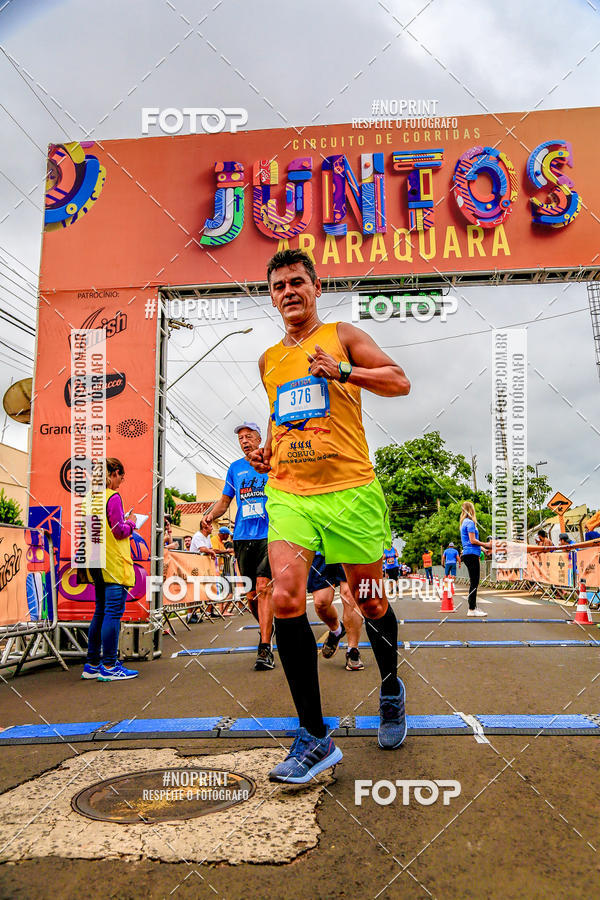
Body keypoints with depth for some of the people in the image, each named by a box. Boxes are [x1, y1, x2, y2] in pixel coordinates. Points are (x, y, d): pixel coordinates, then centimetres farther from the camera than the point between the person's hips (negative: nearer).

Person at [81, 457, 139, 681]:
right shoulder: (113, 497, -12)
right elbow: (119, 531, -16)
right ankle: (109, 666, -3)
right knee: (114, 613, -5)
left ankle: (92, 664, 19)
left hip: (99, 566, 9)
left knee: (100, 613, 14)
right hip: (115, 564, -9)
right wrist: (131, 524, 5)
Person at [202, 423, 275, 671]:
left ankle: (265, 649, -14)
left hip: (268, 534, -4)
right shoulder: (235, 468, 16)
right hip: (242, 536, 4)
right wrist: (212, 514, 0)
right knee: (250, 594, 7)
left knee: (264, 587, -16)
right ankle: (267, 628, 33)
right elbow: (225, 501, 20)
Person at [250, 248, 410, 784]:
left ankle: (392, 693, 39)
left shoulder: (341, 337, 7)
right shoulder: (269, 360, 19)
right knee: (285, 599, -18)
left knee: (370, 601, 8)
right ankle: (314, 737, -8)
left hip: (349, 489, -2)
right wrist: (268, 450, 13)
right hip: (287, 493, 3)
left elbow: (400, 382, 0)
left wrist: (343, 371, -13)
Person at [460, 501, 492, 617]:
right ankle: (472, 609, -8)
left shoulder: (464, 523, 19)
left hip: (468, 554, 10)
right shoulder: (470, 522, -10)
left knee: (473, 583, 13)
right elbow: (473, 540, -16)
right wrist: (486, 544, -8)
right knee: (474, 583, -8)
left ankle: (473, 607, 17)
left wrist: (484, 549, 22)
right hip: (472, 555, -10)